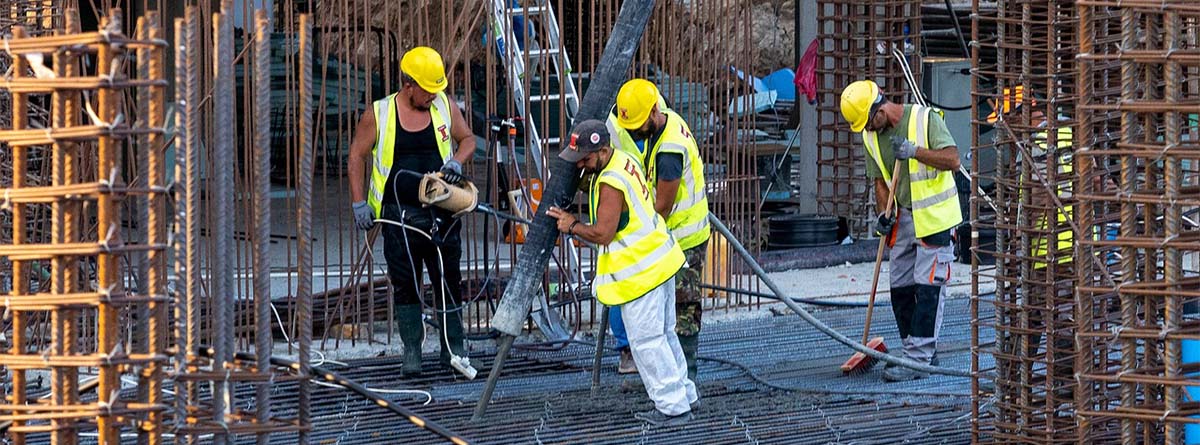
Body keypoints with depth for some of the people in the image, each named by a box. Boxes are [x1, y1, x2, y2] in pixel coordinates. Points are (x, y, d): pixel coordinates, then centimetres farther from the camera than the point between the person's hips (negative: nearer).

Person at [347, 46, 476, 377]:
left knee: (448, 281, 3)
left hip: (441, 212, 2)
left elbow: (468, 139, 15)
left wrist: (456, 161, -7)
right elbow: (357, 156, 4)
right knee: (405, 284, 4)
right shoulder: (378, 115, -3)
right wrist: (359, 203, -1)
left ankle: (453, 349, 12)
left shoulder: (444, 106, 4)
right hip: (400, 215, -2)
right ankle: (411, 352, 12)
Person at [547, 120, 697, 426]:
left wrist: (572, 226, -8)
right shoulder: (624, 160, 8)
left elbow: (603, 233, -25)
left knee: (646, 340, -2)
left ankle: (672, 406, 3)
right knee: (663, 334, 19)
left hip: (640, 271, -10)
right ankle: (683, 394, 27)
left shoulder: (610, 184, -23)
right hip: (660, 260, 10)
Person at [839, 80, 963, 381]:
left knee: (927, 287, -9)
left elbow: (952, 160, -16)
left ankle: (918, 360, -9)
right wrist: (883, 214, -2)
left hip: (935, 217, -7)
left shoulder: (925, 119, -12)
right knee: (900, 287, 7)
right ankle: (923, 352, 20)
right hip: (905, 218, 7)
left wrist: (914, 151, -24)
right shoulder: (871, 135, 6)